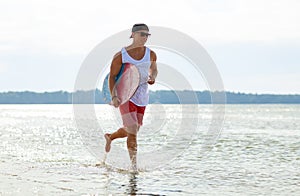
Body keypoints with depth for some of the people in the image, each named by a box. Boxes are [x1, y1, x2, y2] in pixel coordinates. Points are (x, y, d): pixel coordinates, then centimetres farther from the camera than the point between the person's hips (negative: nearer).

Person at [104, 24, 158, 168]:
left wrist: (152, 77, -2)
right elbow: (112, 77, -6)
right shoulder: (121, 56, -10)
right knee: (132, 130, -16)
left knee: (132, 130, 16)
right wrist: (113, 97, -18)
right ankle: (134, 165, -8)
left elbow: (153, 69, 22)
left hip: (142, 97, 5)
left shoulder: (151, 54, 2)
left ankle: (110, 137, 46)